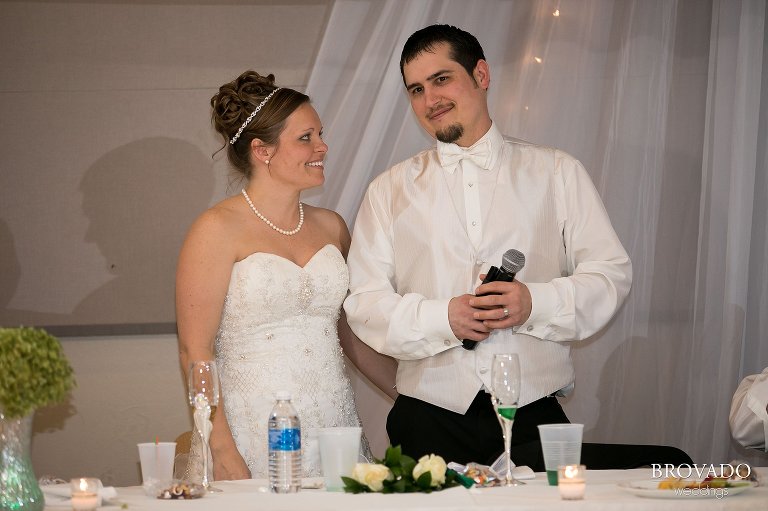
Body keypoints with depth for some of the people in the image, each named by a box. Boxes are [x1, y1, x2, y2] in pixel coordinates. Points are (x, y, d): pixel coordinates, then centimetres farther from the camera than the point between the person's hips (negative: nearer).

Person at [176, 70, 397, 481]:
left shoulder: (331, 227, 11)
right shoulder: (219, 230, -5)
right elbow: (195, 351, -9)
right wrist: (223, 454, -16)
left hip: (334, 428, 5)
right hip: (253, 438, -5)